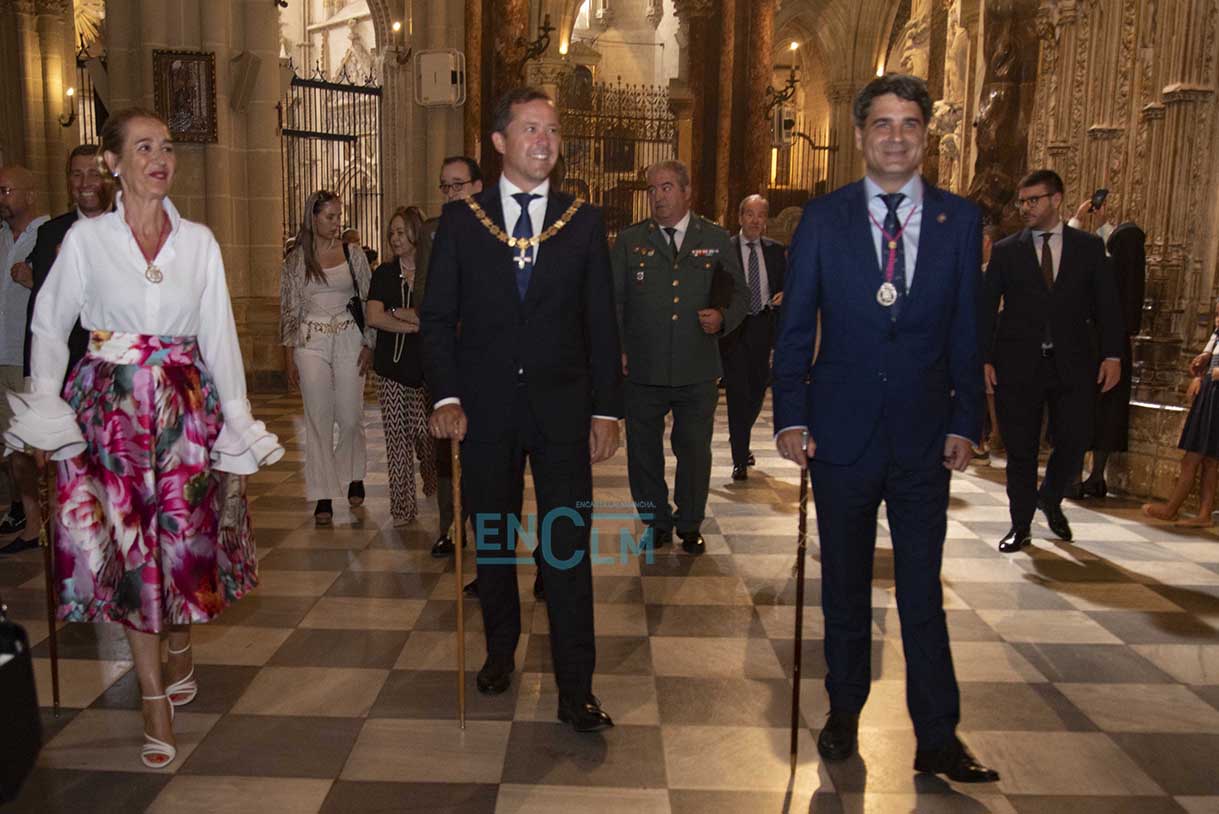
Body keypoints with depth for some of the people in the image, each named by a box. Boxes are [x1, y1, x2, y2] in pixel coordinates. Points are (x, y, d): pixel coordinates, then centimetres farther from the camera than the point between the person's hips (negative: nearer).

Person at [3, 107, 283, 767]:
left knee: (186, 533, 4)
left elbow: (219, 335, 3)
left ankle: (179, 647, 34)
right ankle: (155, 696, 14)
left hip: (186, 404, 1)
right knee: (127, 542, 1)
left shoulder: (199, 241, 4)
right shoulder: (85, 238, 0)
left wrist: (237, 419, -2)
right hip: (111, 408, -1)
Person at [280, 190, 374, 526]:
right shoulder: (296, 260, 3)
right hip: (311, 344, 0)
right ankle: (323, 496, 9)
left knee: (350, 417, 2)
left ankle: (353, 474, 30)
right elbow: (288, 309, 6)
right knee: (318, 420, 1)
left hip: (349, 341, 0)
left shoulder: (353, 255, 3)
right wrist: (289, 354, 2)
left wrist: (368, 344, -1)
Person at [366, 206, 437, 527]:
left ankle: (434, 481, 32)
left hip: (426, 365, -2)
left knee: (425, 432, -1)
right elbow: (373, 317, -3)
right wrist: (417, 323, -8)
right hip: (391, 366, 2)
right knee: (396, 437, 0)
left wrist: (397, 313, -8)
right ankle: (402, 506, 8)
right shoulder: (384, 274, 9)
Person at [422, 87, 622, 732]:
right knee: (492, 539, 14)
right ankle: (500, 652, 36)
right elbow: (437, 315, 3)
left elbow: (601, 322, 4)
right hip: (486, 406, 1)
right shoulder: (460, 219, 4)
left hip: (562, 404, 0)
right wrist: (446, 396, -8)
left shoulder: (584, 220, 5)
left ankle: (575, 690, 8)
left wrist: (606, 407, -1)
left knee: (568, 545, -1)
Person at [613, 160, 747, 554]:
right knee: (642, 449, 9)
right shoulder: (629, 241, 5)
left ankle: (690, 525, 28)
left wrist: (723, 318, -11)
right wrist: (617, 348, -6)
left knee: (694, 449, 9)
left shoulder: (716, 239, 6)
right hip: (642, 370, 1)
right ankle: (656, 522, 28)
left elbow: (740, 292, 10)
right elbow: (613, 299, 5)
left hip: (698, 371, 0)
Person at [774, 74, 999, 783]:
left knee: (923, 591, 5)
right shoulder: (823, 219, 0)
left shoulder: (960, 220, 3)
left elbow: (966, 332, 4)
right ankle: (845, 712, 32)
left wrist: (964, 422, -1)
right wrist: (791, 417, -8)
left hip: (923, 438, 0)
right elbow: (795, 327, 0)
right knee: (845, 585, 14)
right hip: (842, 432, 0)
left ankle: (938, 739, 19)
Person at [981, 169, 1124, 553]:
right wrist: (984, 359, -6)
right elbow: (986, 308, 2)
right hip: (1018, 364, -1)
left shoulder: (1089, 246, 7)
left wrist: (1112, 354, -1)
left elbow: (1106, 302, 7)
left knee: (1074, 441, 1)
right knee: (1020, 449, 4)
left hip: (1072, 363, 1)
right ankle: (1021, 525, 19)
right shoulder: (1005, 251, 4)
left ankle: (1050, 499, 32)